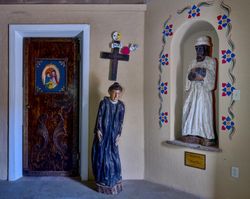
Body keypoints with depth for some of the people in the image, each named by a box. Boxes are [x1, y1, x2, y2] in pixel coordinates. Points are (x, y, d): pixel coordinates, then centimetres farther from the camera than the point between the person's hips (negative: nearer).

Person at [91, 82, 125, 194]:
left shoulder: (121, 105, 4)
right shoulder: (104, 102, -4)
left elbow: (121, 122, 5)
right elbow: (99, 117, -7)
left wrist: (119, 134, -1)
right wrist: (98, 130, -14)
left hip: (113, 135, 2)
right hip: (102, 133, -2)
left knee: (114, 157, 5)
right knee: (102, 157, 2)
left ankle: (113, 183, 20)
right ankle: (103, 183, 15)